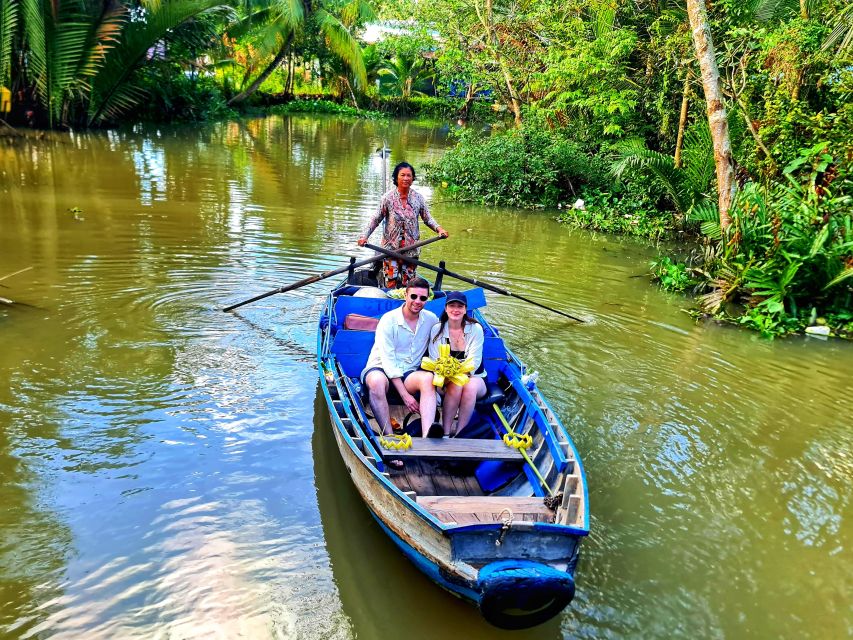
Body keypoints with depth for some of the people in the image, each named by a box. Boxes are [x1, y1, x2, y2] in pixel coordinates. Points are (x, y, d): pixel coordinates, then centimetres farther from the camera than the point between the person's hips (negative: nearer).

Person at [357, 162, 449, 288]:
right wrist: (364, 236, -12)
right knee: (391, 282, -3)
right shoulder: (388, 198, -5)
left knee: (407, 284, 7)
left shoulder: (418, 198, 1)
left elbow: (427, 219, 8)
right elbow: (375, 219, -1)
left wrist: (439, 228, -10)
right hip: (391, 248, -2)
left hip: (411, 248, 2)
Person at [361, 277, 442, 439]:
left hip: (409, 373, 3)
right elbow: (388, 361, -15)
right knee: (378, 381, -40)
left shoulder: (431, 319, 4)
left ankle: (427, 436, -52)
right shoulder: (389, 320, -10)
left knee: (428, 378, -32)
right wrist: (405, 395, -23)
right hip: (381, 369, -3)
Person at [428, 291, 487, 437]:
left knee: (470, 387, -35)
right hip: (447, 380, 0)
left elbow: (474, 362, -12)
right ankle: (446, 432, -30)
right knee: (456, 385, -34)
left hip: (474, 377, 0)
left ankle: (459, 434, -29)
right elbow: (434, 360, -6)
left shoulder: (475, 329, -5)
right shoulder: (437, 330, -1)